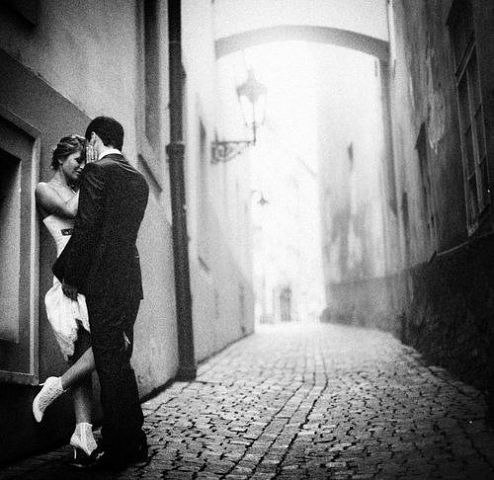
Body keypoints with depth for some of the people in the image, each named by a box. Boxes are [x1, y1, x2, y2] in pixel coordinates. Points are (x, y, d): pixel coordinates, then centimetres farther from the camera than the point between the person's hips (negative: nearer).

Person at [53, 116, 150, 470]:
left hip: (103, 281, -8)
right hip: (131, 280, 8)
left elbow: (86, 229, -12)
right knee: (120, 361, 15)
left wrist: (68, 274, -1)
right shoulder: (139, 179, 16)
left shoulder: (96, 172, -7)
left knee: (110, 364, -3)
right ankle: (134, 443, 21)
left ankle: (119, 448, 2)